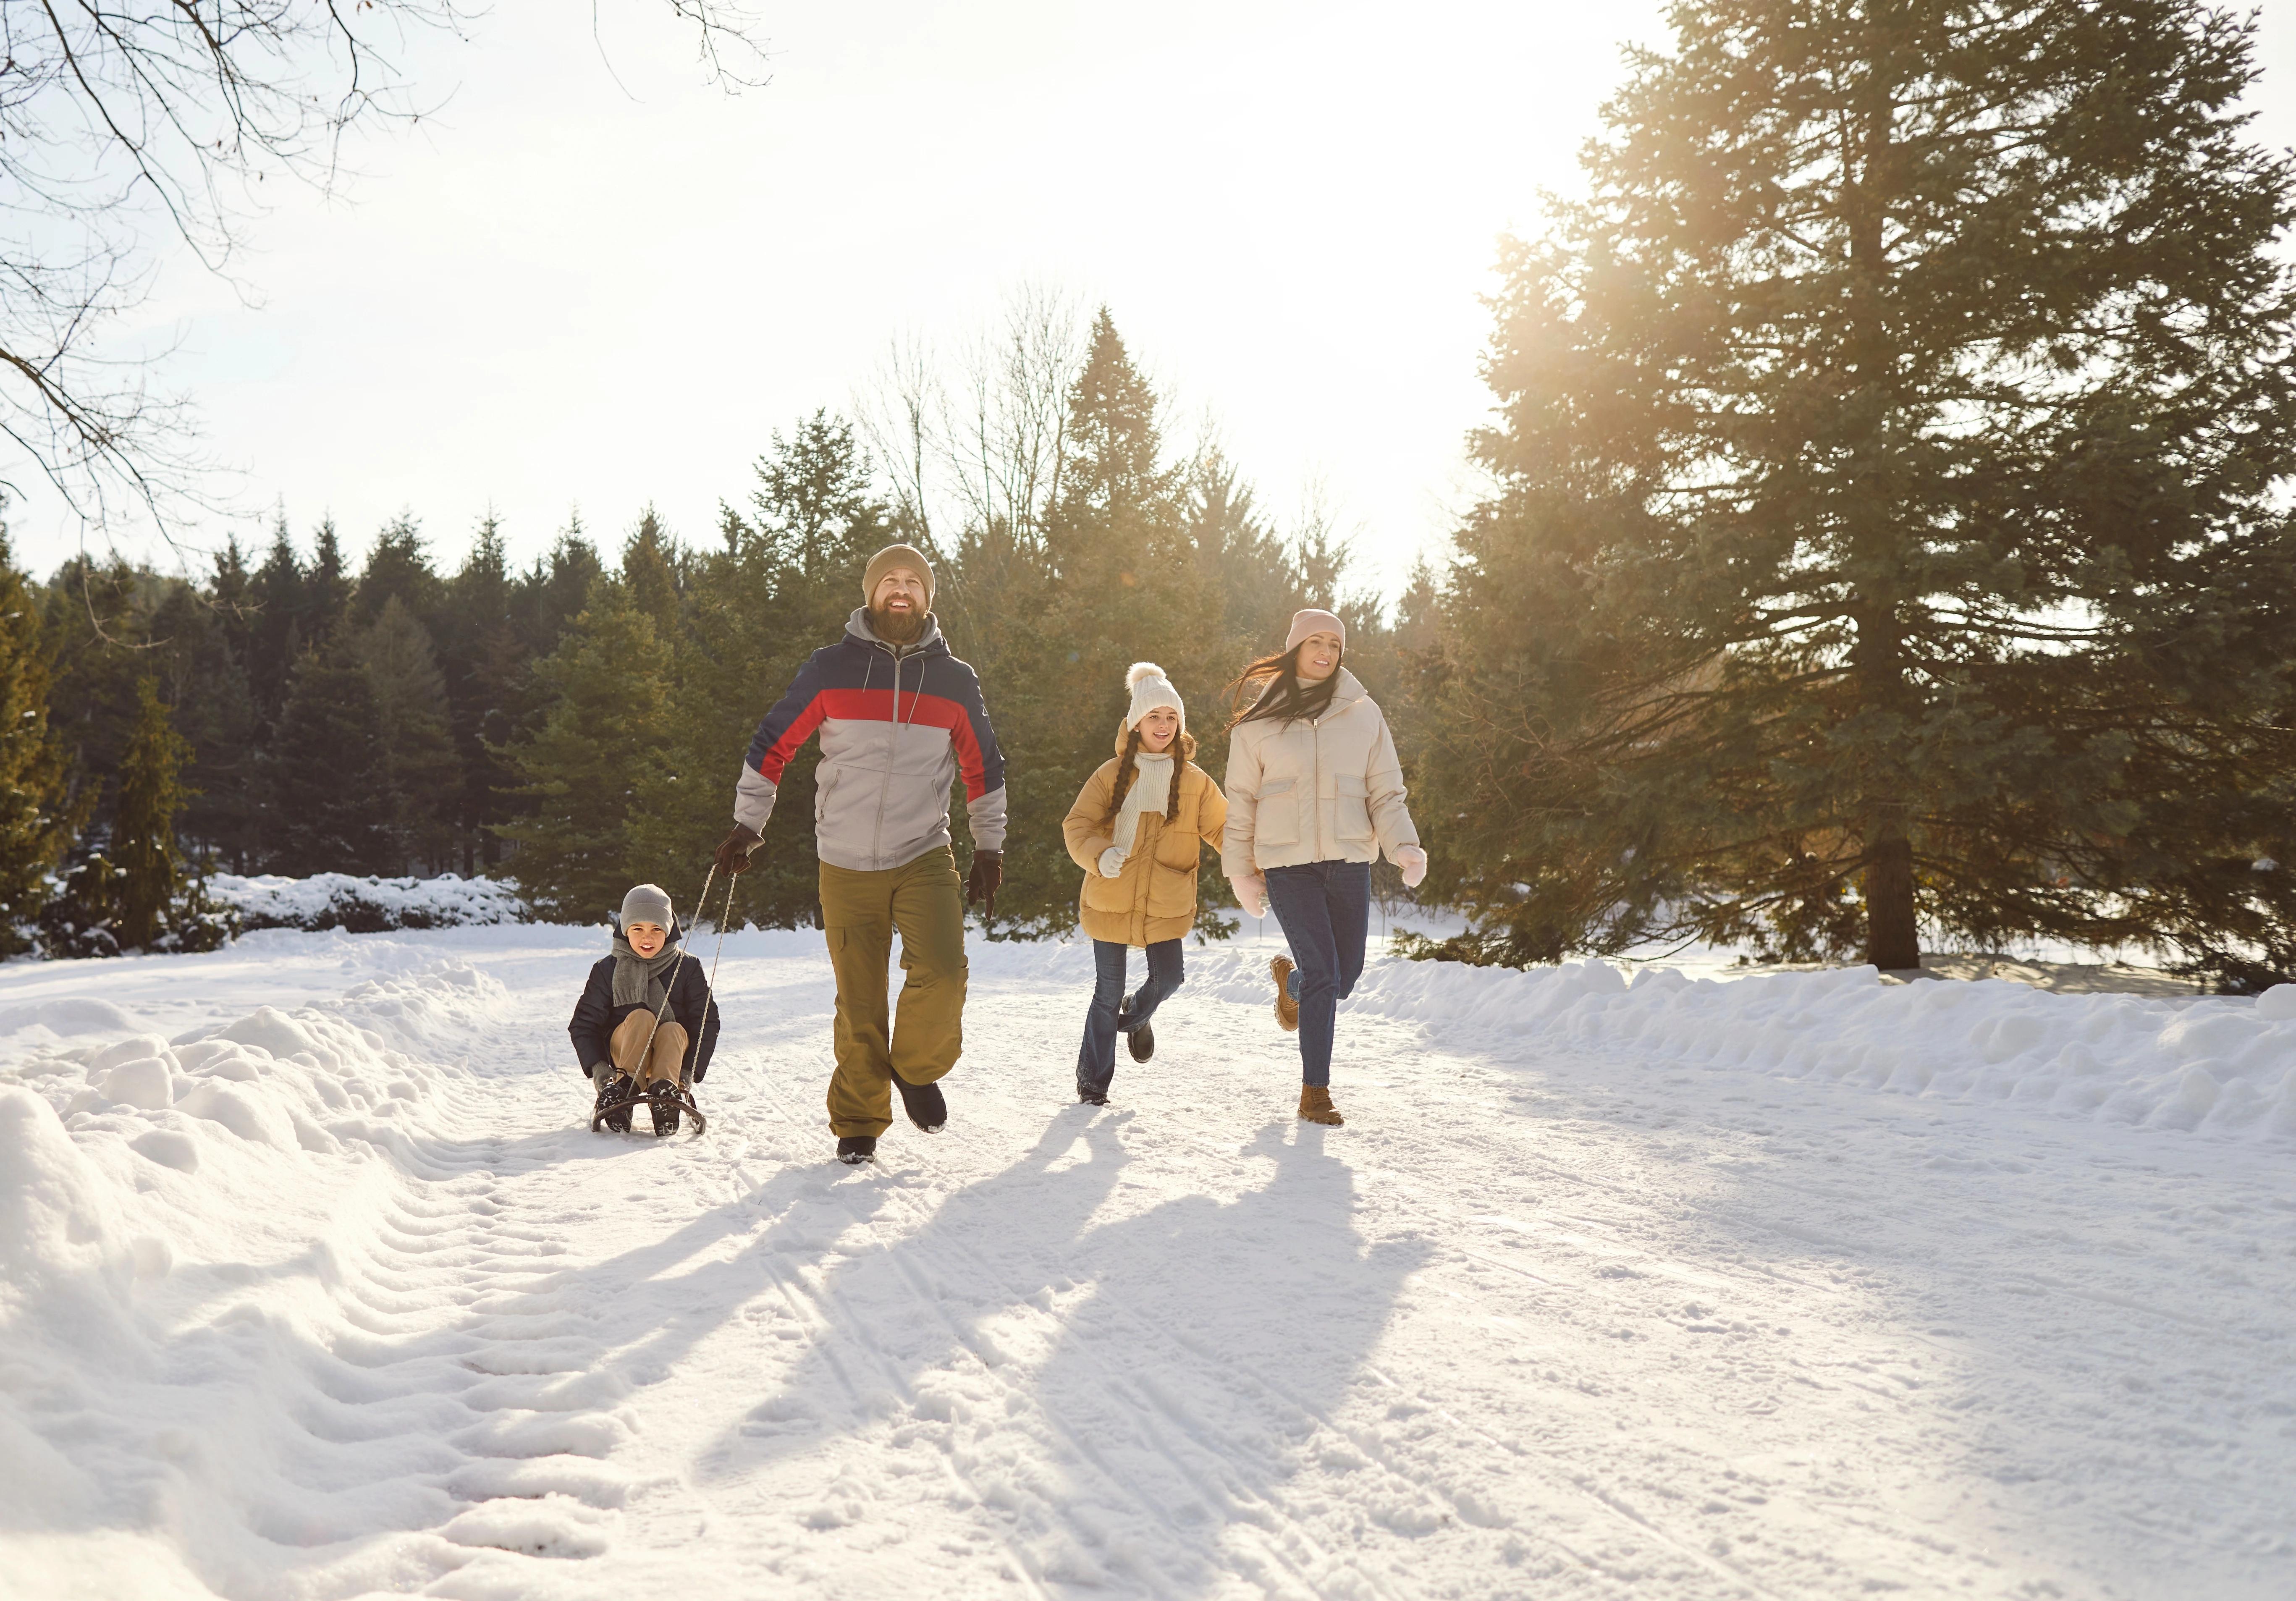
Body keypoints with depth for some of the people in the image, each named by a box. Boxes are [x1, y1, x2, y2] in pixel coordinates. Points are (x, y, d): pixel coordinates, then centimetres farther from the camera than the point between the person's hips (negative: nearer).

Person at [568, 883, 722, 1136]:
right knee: (640, 1017, -29)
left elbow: (707, 1023, -5)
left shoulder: (687, 968, 0)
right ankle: (625, 1084, -47)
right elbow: (583, 1024, -1)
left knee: (673, 1029, -32)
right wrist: (599, 1070, -18)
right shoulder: (607, 970, 1)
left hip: (674, 1052, 0)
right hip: (621, 1055, 0)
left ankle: (665, 1089, -55)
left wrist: (688, 1073, -18)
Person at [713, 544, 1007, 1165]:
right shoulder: (831, 668, 0)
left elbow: (983, 767, 16)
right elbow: (774, 743, 7)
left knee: (941, 973, -20)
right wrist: (746, 826, 6)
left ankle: (915, 1066, 9)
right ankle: (858, 1122, 22)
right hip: (846, 864, 0)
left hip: (925, 856, 0)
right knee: (859, 1003, 4)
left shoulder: (955, 679, 5)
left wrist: (989, 851, 16)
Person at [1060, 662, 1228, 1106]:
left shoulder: (1195, 782, 6)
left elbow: (1223, 830, 7)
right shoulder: (1111, 775, 1)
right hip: (1111, 899, -1)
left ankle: (1136, 1016, 29)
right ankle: (1093, 1080, 20)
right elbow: (1077, 825, -2)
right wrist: (1099, 855, -23)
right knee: (1108, 992, 2)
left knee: (1168, 977, -9)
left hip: (1166, 903, 1)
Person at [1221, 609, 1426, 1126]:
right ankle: (1315, 1091, 3)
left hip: (1350, 860, 3)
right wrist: (1240, 869, 6)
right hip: (1287, 864, -3)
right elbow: (1241, 799, 7)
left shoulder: (1363, 714, 6)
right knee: (1323, 975, -10)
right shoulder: (1259, 719, 2)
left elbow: (1385, 792, 6)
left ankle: (1290, 981, 45)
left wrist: (1404, 847, -10)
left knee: (1345, 976, 9)